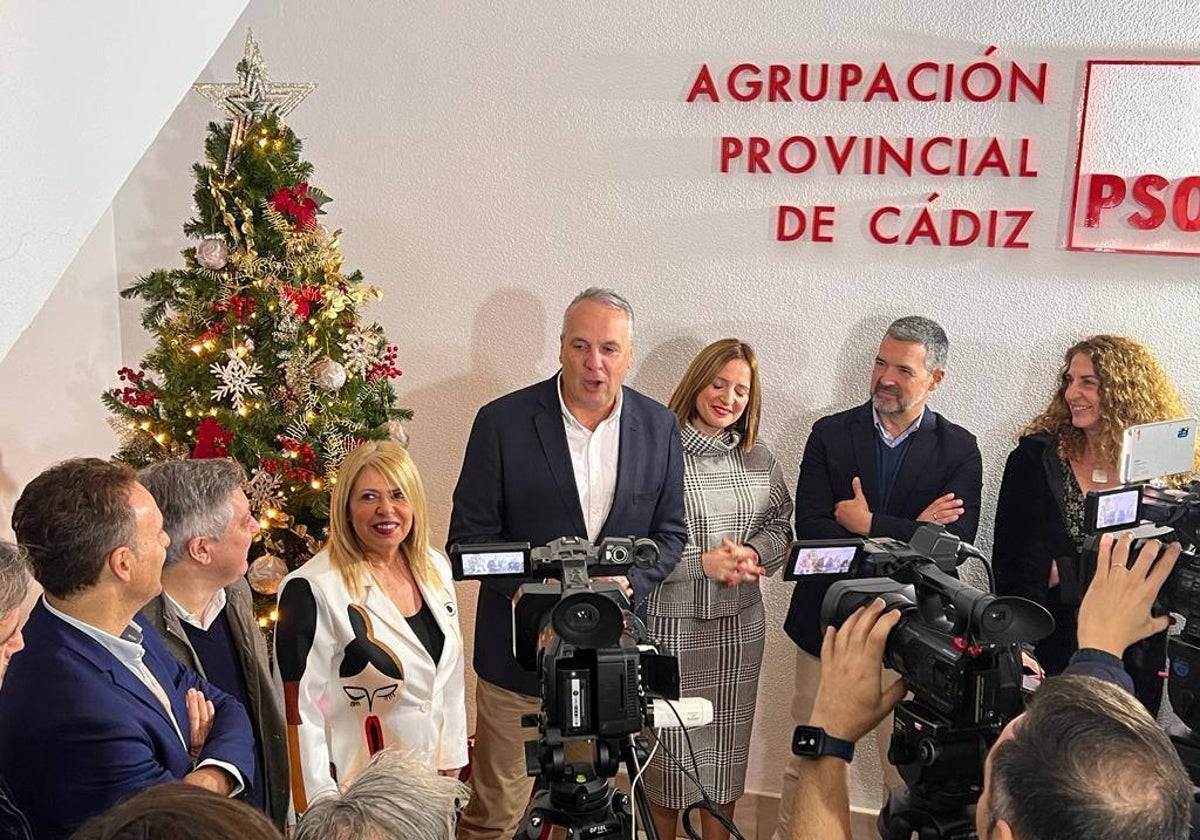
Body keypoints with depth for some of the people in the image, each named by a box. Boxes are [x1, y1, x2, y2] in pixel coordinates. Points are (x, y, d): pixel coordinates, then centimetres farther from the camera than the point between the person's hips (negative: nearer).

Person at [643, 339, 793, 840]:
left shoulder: (759, 459, 6)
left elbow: (781, 527, 12)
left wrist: (753, 552, -9)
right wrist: (703, 562, -20)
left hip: (739, 624, 5)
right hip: (670, 623, -5)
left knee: (727, 742, 15)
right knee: (669, 742, 6)